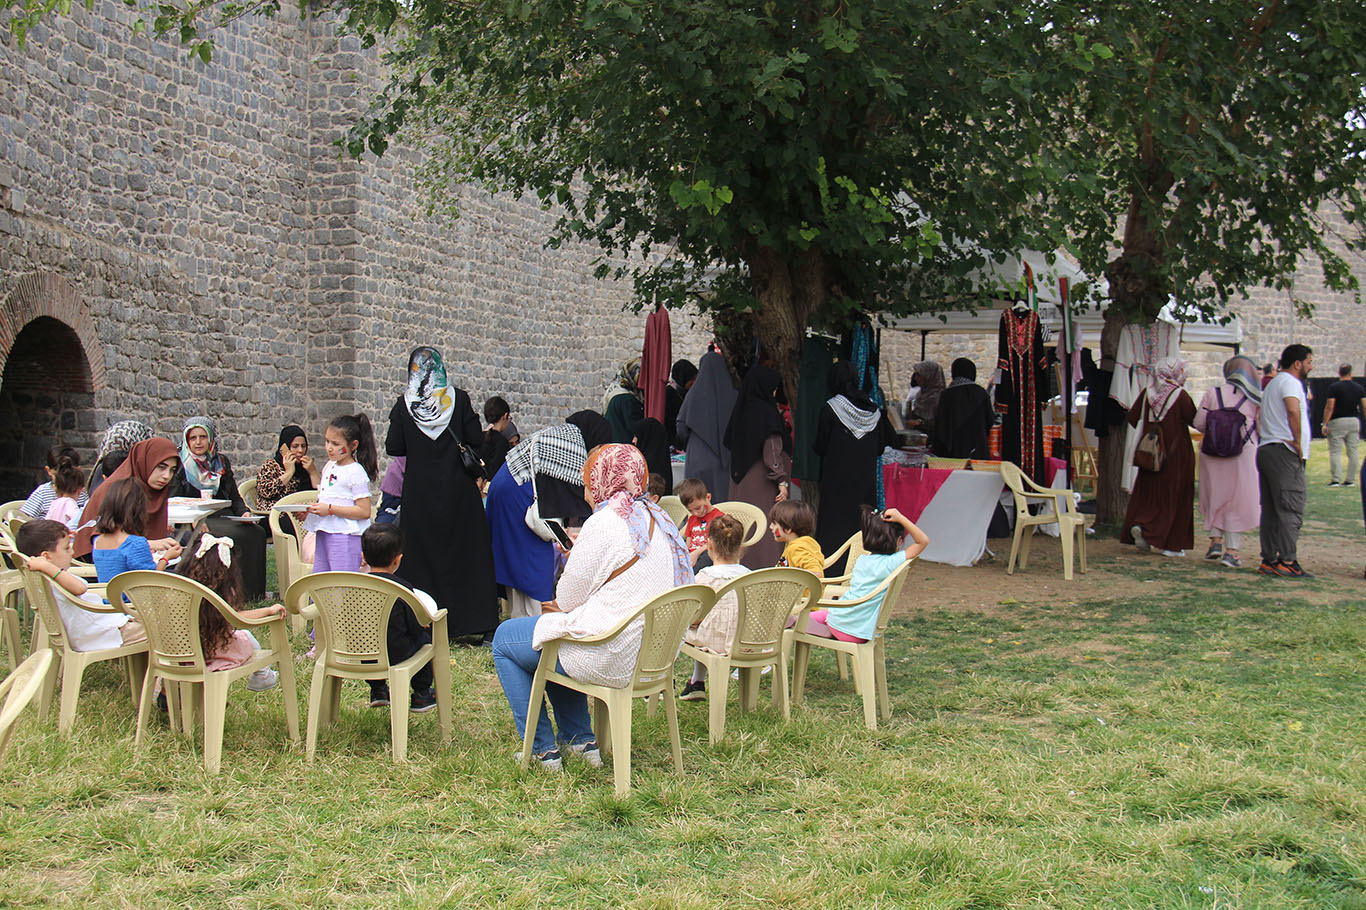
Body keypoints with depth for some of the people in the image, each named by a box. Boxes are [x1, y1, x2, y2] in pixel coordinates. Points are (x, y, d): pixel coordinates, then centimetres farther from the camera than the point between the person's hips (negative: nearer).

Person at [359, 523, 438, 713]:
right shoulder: (401, 588, -15)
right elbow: (415, 627, -11)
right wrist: (423, 621, 13)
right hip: (394, 655, -4)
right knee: (425, 634, 21)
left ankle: (377, 690, 39)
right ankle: (421, 694, 26)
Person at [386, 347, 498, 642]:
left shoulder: (404, 404, -3)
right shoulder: (459, 399, -5)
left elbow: (393, 447, -2)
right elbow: (476, 440, -5)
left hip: (419, 493, 0)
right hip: (458, 491, 0)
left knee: (422, 555, 7)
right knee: (464, 552, 6)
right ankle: (468, 623, 6)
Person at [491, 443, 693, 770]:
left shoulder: (603, 524, -19)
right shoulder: (656, 519, 7)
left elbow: (567, 598, -12)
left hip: (612, 661, -9)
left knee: (505, 639, 12)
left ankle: (542, 750, 14)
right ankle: (582, 742, 29)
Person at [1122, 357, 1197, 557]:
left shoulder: (1146, 393, -1)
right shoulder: (1180, 396, -13)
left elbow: (1132, 418, 5)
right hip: (1177, 454, -4)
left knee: (1147, 492, 14)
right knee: (1173, 496, 3)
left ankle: (1139, 525, -9)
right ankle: (1170, 544, 3)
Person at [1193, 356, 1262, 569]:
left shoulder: (1213, 393, 2)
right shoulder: (1256, 398, 0)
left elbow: (1199, 423, 0)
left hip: (1213, 454, 1)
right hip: (1244, 454, -1)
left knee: (1215, 497, 17)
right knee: (1239, 500, 4)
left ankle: (1215, 540, 9)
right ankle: (1231, 549, 1)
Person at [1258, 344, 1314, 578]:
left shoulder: (1272, 384, 24)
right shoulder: (1290, 382, -7)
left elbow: (1259, 420, 28)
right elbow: (1293, 410, -26)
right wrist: (1298, 442, -19)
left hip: (1265, 450, 10)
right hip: (1284, 453, -10)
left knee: (1271, 510, 9)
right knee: (1291, 509, -10)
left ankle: (1269, 560, 9)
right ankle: (1287, 562, -14)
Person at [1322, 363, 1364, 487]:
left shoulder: (1334, 387, -8)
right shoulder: (1358, 388, 6)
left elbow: (1330, 407, -12)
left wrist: (1325, 423, -8)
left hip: (1337, 421, -4)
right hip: (1354, 421, 4)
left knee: (1335, 451, -1)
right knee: (1353, 451, 8)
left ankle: (1336, 479, -8)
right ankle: (1349, 480, 9)